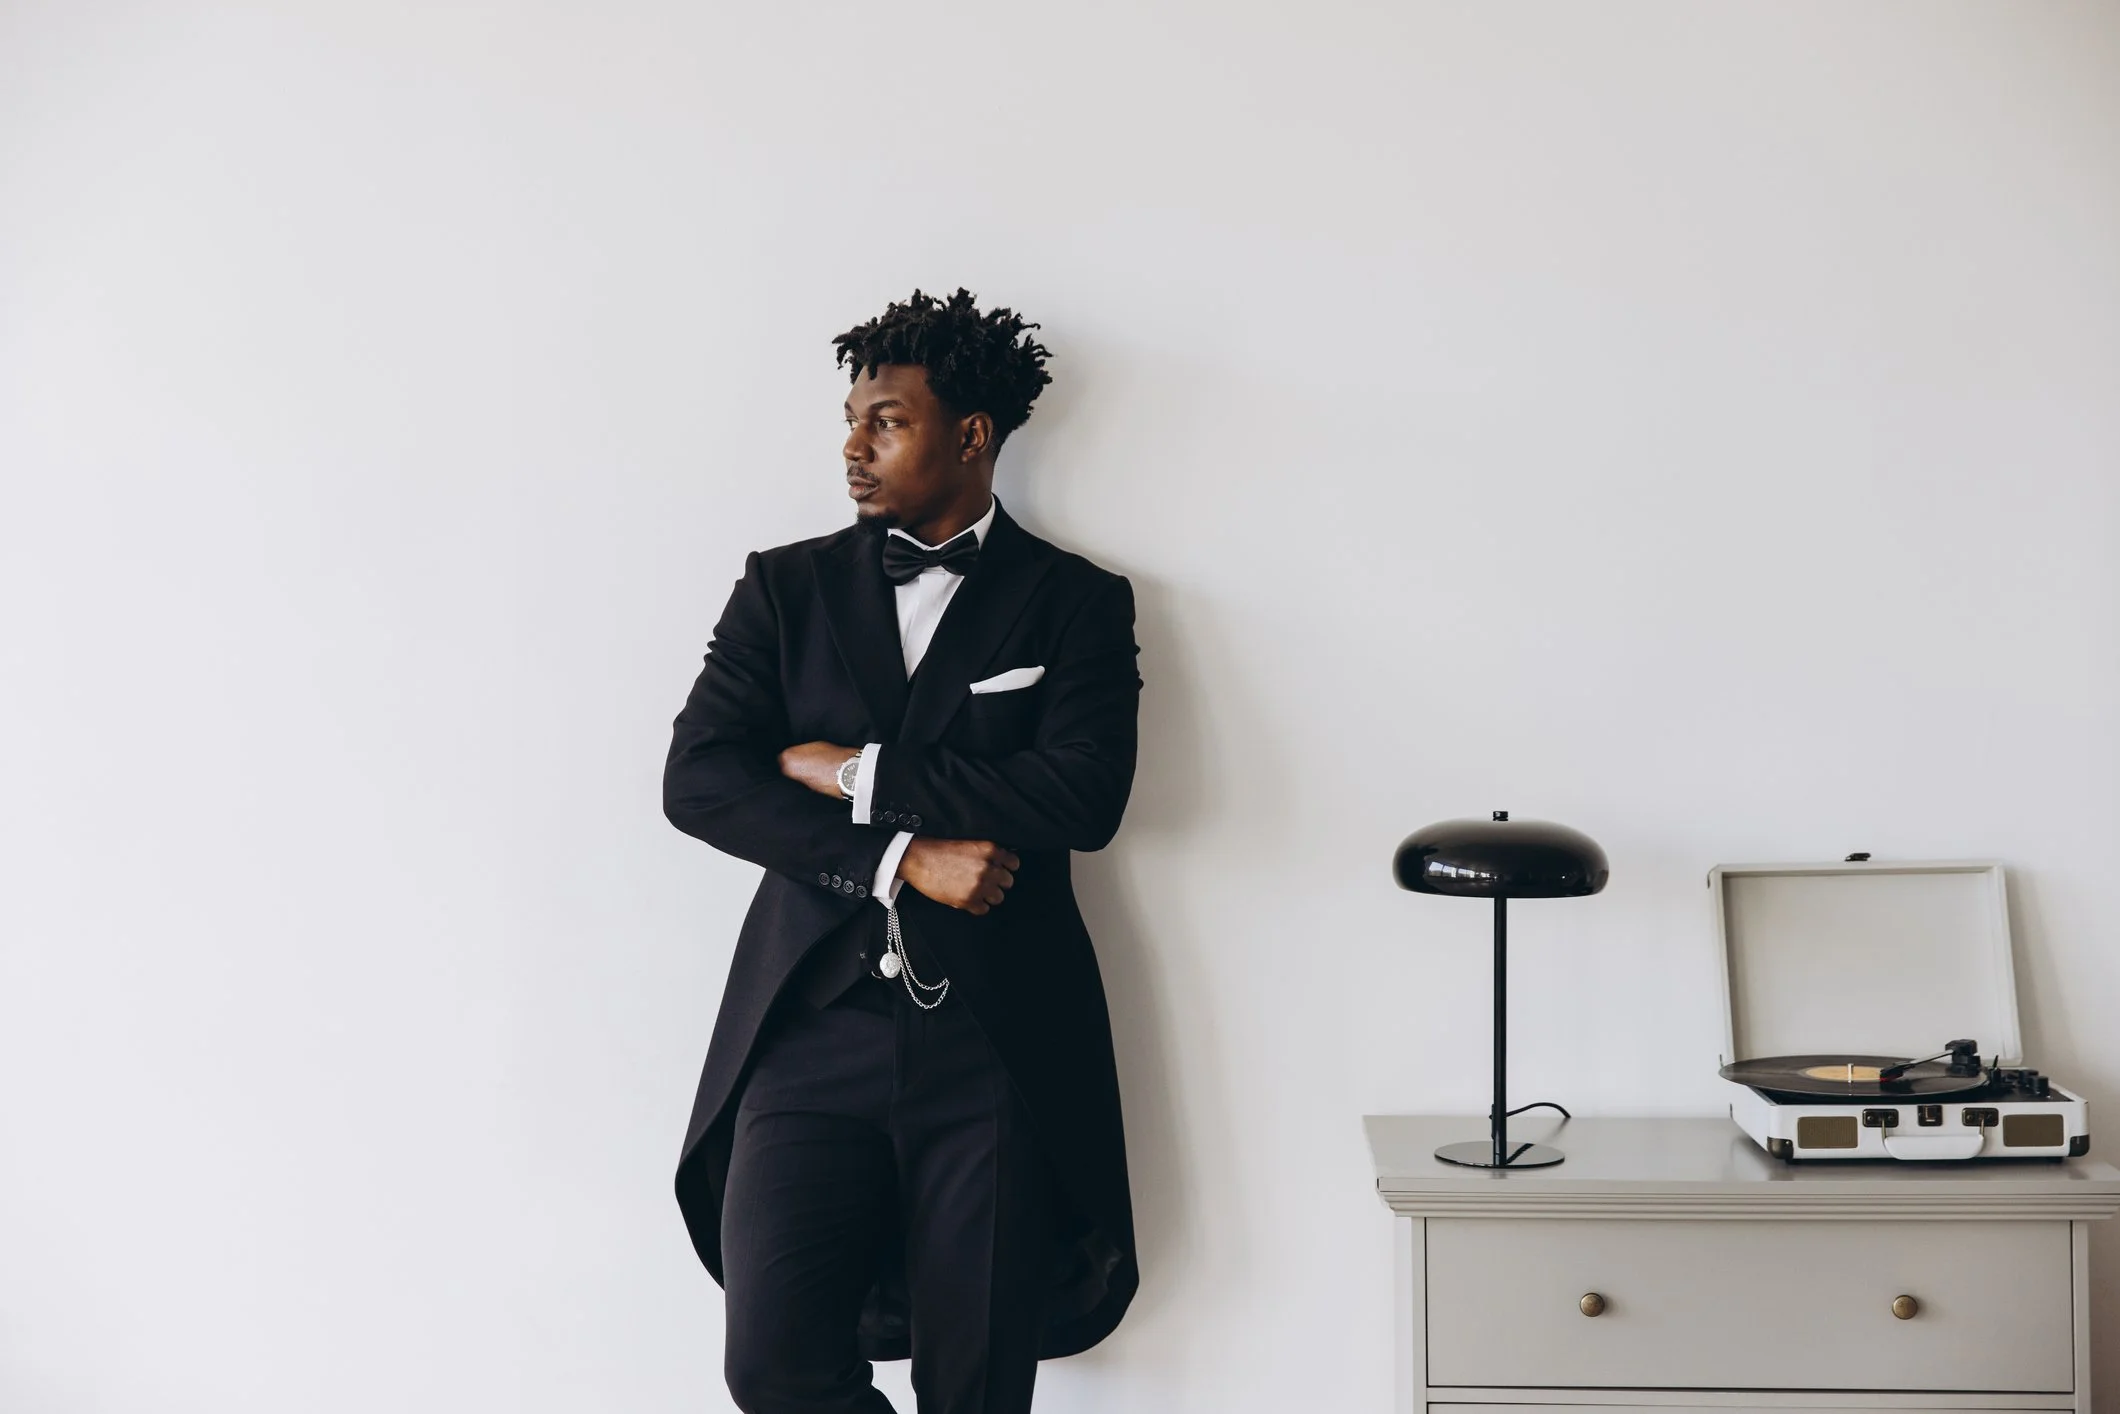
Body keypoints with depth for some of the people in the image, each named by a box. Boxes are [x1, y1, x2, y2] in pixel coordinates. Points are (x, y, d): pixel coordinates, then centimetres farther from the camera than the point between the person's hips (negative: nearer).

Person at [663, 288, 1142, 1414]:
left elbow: (1084, 797, -10)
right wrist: (900, 856, -11)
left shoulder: (1077, 602, 6)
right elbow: (697, 781, -1)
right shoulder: (785, 588, 11)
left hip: (995, 1047, -1)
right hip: (811, 1030, 1)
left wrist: (857, 774, -8)